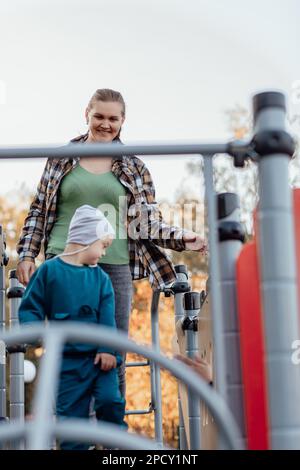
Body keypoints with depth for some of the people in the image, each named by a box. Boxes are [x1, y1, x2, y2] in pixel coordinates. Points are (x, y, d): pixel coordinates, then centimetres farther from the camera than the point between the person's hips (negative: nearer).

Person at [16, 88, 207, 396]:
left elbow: (148, 223, 9)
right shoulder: (61, 158, 9)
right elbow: (39, 211, 13)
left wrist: (182, 239, -7)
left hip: (114, 267, 1)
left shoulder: (134, 168, 10)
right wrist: (27, 254, 4)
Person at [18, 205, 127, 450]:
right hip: (68, 360, -1)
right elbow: (30, 308, 0)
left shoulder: (100, 276, 5)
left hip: (100, 356, 2)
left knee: (110, 400, -10)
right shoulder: (49, 270, -2)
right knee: (72, 414, 2)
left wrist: (108, 349, -11)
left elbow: (107, 316, 0)